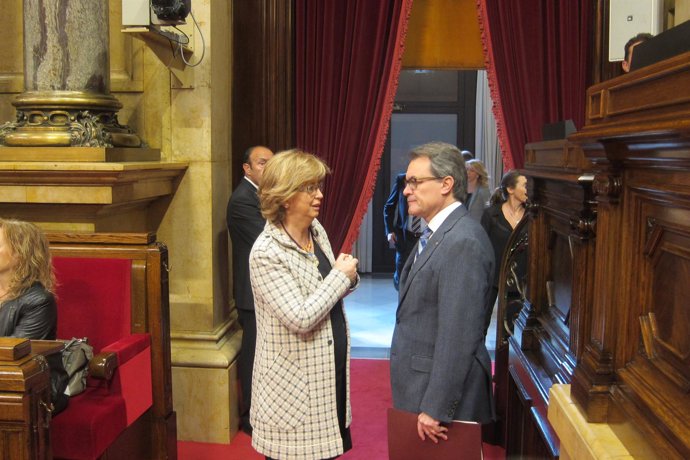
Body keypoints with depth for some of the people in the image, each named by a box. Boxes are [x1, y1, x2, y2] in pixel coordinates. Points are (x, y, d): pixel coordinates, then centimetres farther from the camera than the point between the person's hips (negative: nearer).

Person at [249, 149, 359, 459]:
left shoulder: (317, 230, 4)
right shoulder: (267, 253, -20)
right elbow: (301, 318, -26)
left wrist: (348, 276, -6)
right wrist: (341, 276, -17)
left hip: (329, 374, 7)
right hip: (294, 389, -7)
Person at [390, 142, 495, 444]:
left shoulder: (463, 242, -21)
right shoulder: (436, 234, 10)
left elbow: (458, 336, -24)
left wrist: (435, 409, -21)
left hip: (443, 391, -9)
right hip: (420, 385, 9)